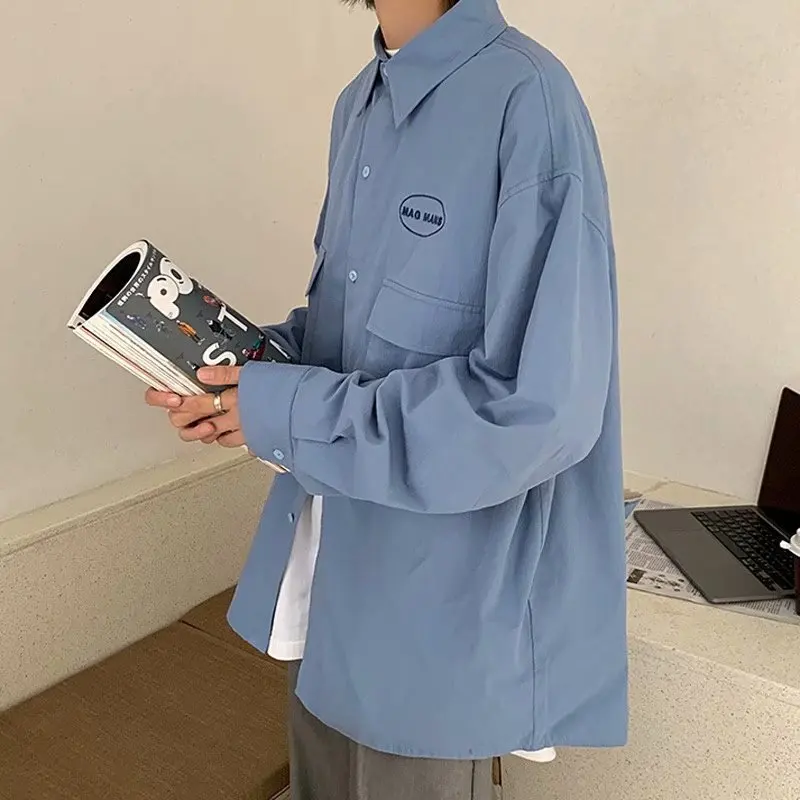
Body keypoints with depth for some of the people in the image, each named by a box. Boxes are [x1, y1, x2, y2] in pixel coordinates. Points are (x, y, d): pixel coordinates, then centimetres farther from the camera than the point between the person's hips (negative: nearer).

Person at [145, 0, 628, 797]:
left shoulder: (529, 102, -22)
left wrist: (286, 412, -22)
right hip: (330, 560, 8)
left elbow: (540, 407, -27)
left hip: (439, 589, -7)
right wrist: (245, 359, -4)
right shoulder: (358, 105, 6)